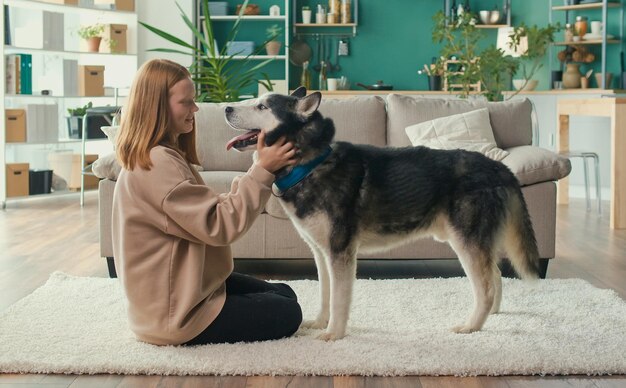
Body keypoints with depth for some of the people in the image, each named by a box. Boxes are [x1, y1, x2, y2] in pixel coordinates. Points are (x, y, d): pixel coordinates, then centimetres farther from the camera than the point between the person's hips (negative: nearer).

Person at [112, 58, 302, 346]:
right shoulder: (157, 163, -24)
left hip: (186, 288, 10)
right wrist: (262, 171, -25)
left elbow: (207, 212, 8)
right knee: (287, 314, -1)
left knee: (285, 294, 16)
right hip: (175, 312, -10)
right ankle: (188, 335, 2)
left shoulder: (165, 156, 9)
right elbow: (219, 227, -26)